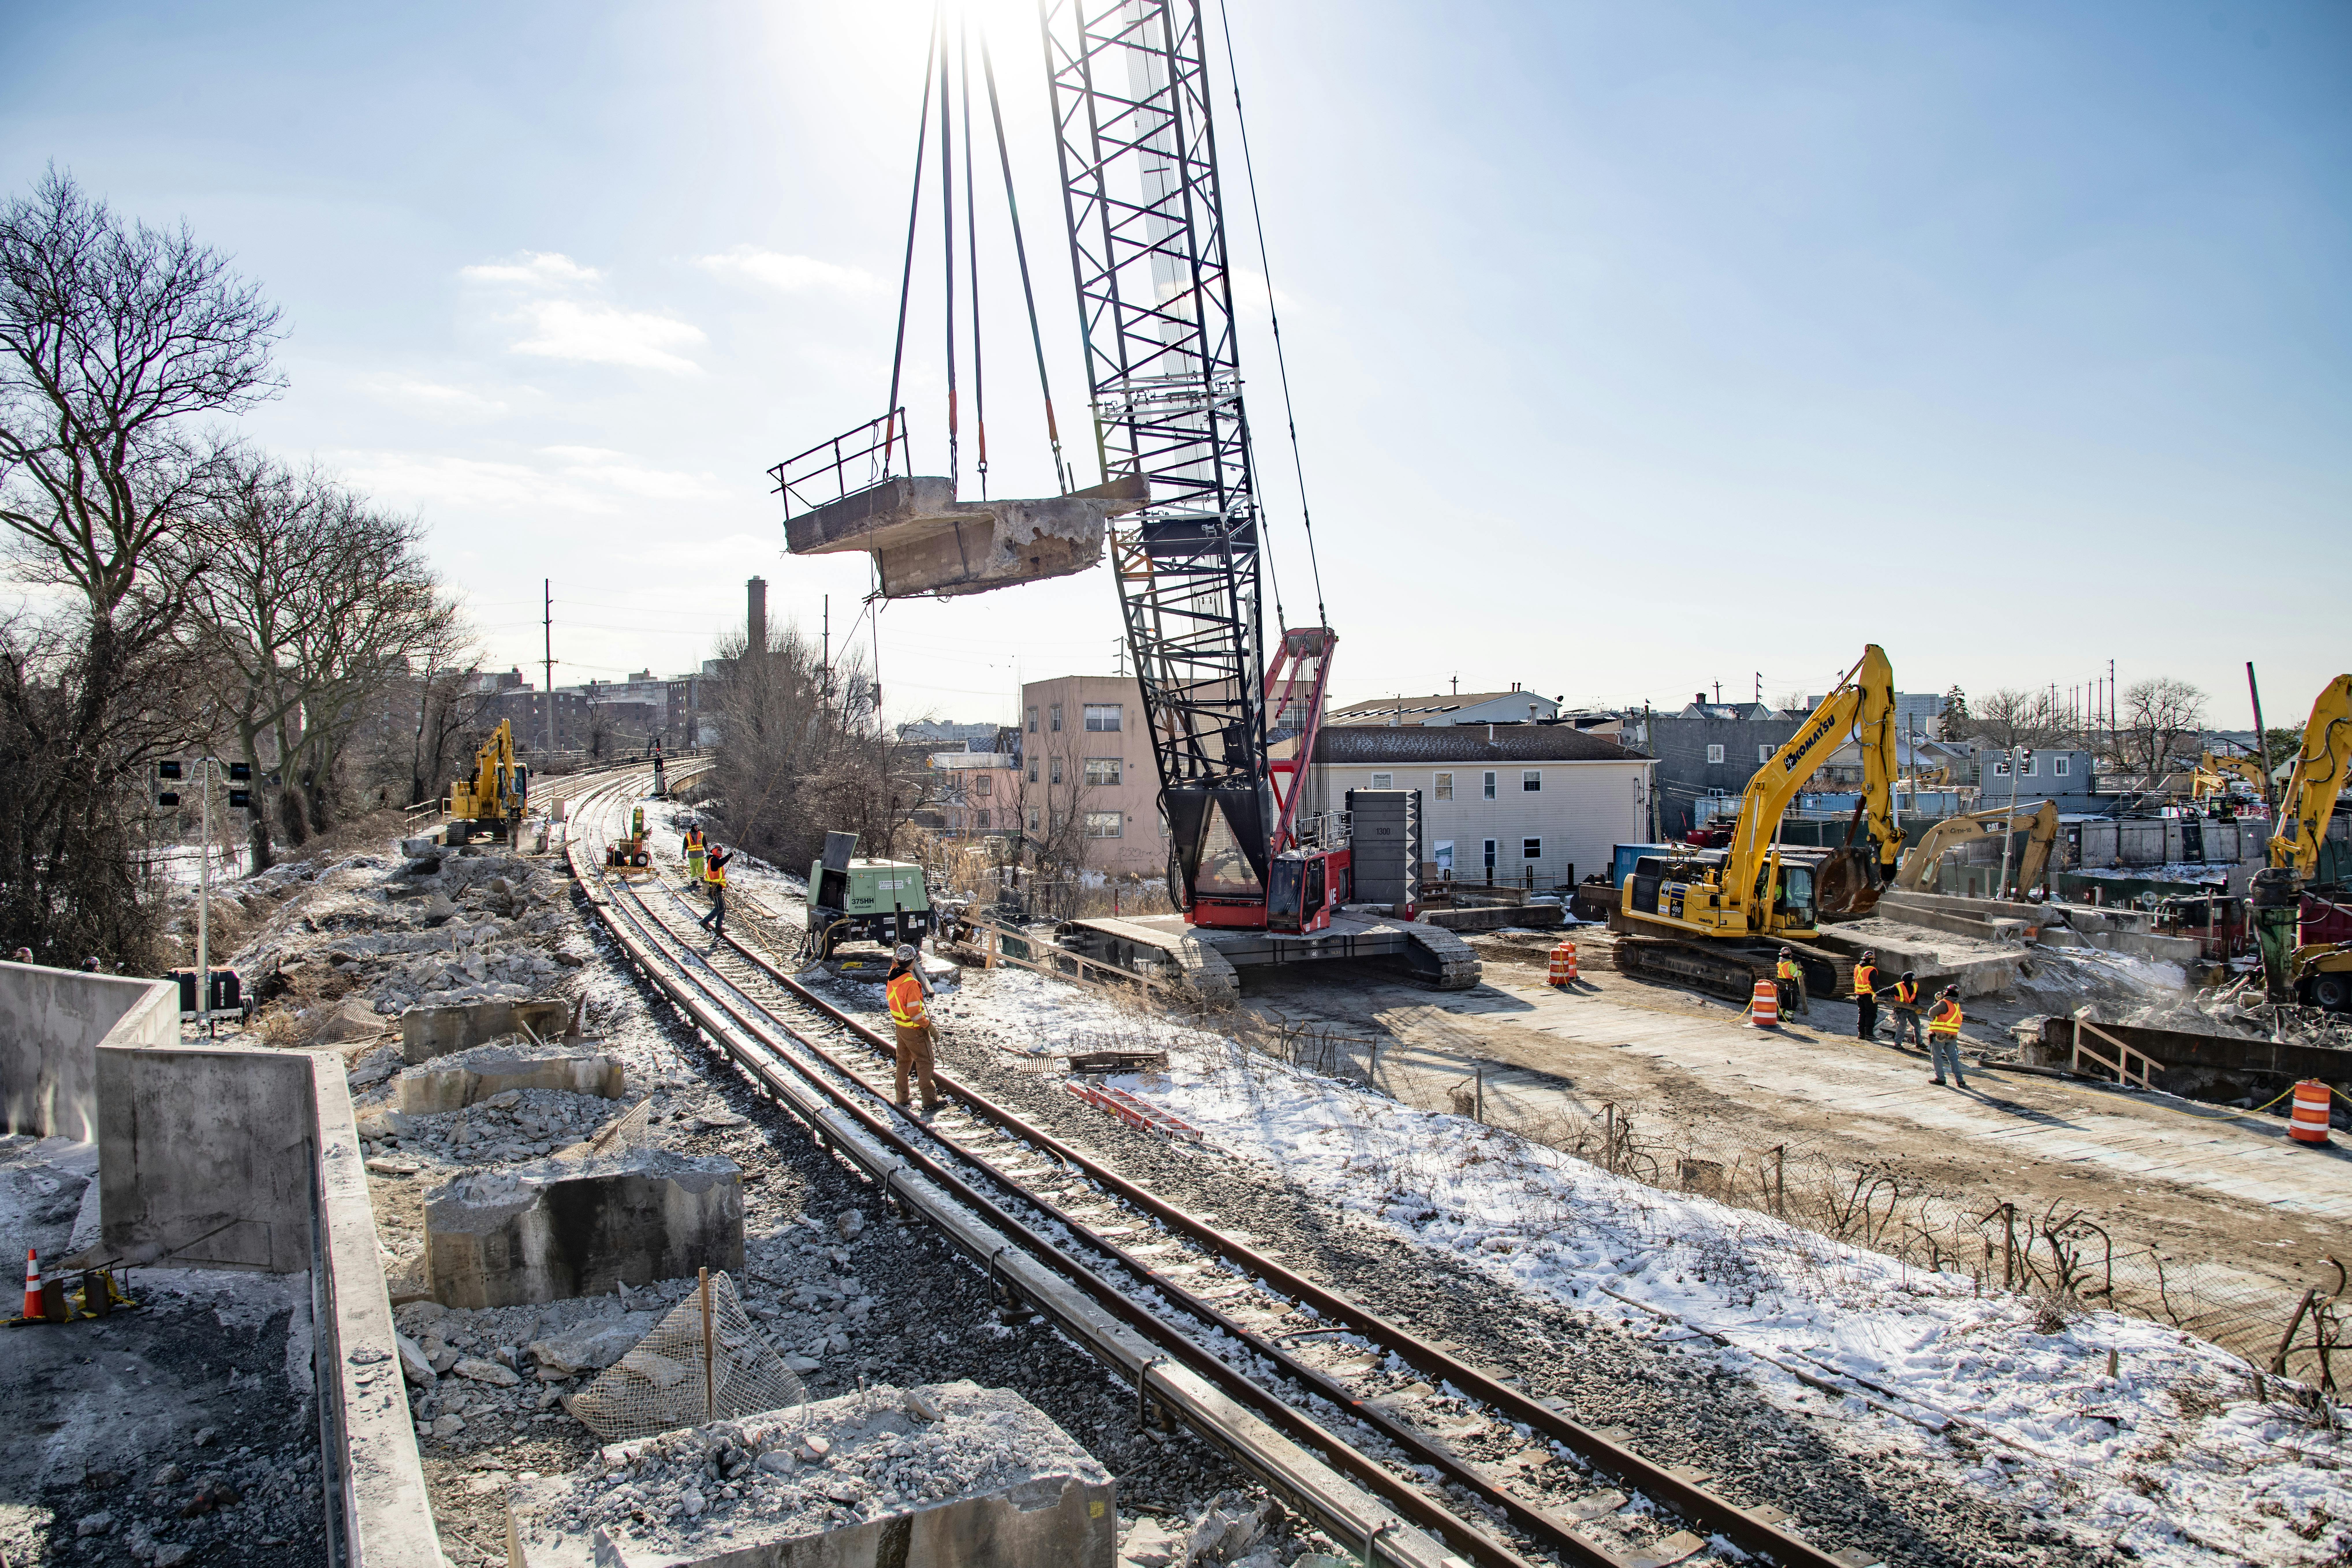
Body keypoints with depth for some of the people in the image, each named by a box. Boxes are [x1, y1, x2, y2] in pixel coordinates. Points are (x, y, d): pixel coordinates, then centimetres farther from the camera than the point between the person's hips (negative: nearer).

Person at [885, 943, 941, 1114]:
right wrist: (929, 1025, -14)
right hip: (915, 1030, -8)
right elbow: (915, 1014, -25)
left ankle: (902, 1098, 30)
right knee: (924, 1062, 3)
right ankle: (929, 1101, 5)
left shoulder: (893, 976, -5)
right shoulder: (911, 984, -29)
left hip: (900, 1026, 8)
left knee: (904, 1061, 20)